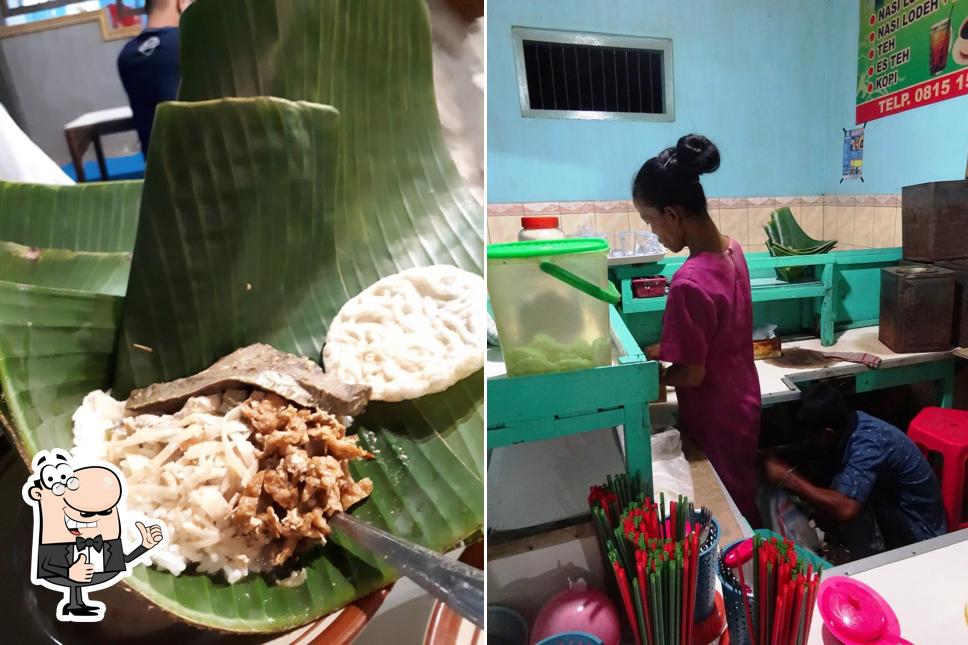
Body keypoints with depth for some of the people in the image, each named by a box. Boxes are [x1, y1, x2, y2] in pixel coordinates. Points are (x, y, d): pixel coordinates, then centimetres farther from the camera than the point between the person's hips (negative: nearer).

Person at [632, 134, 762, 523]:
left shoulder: (689, 283, -33)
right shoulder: (731, 249, -5)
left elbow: (692, 373, -24)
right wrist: (661, 350, 6)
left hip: (716, 421, -8)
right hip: (741, 406, 8)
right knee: (740, 499, 28)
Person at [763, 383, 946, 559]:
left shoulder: (869, 443, -31)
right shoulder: (845, 424, -8)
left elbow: (845, 509, -40)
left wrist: (788, 478, -33)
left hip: (918, 530, -8)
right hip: (890, 509, 8)